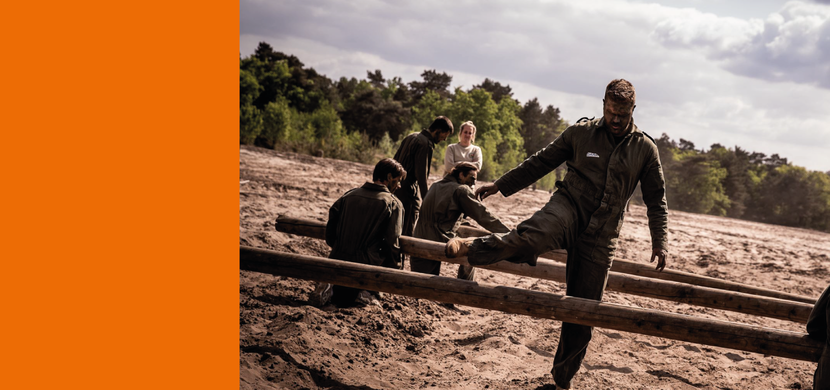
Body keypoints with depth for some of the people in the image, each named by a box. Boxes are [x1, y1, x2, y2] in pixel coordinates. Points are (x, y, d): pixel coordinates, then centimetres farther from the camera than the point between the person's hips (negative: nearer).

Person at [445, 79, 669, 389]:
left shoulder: (645, 149, 4)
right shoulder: (580, 133, 2)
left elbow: (657, 200, 10)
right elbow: (541, 162, 9)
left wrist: (660, 242, 2)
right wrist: (500, 185, 8)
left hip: (601, 234, 1)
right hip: (568, 208, -1)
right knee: (533, 235, -39)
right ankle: (469, 247, -51)